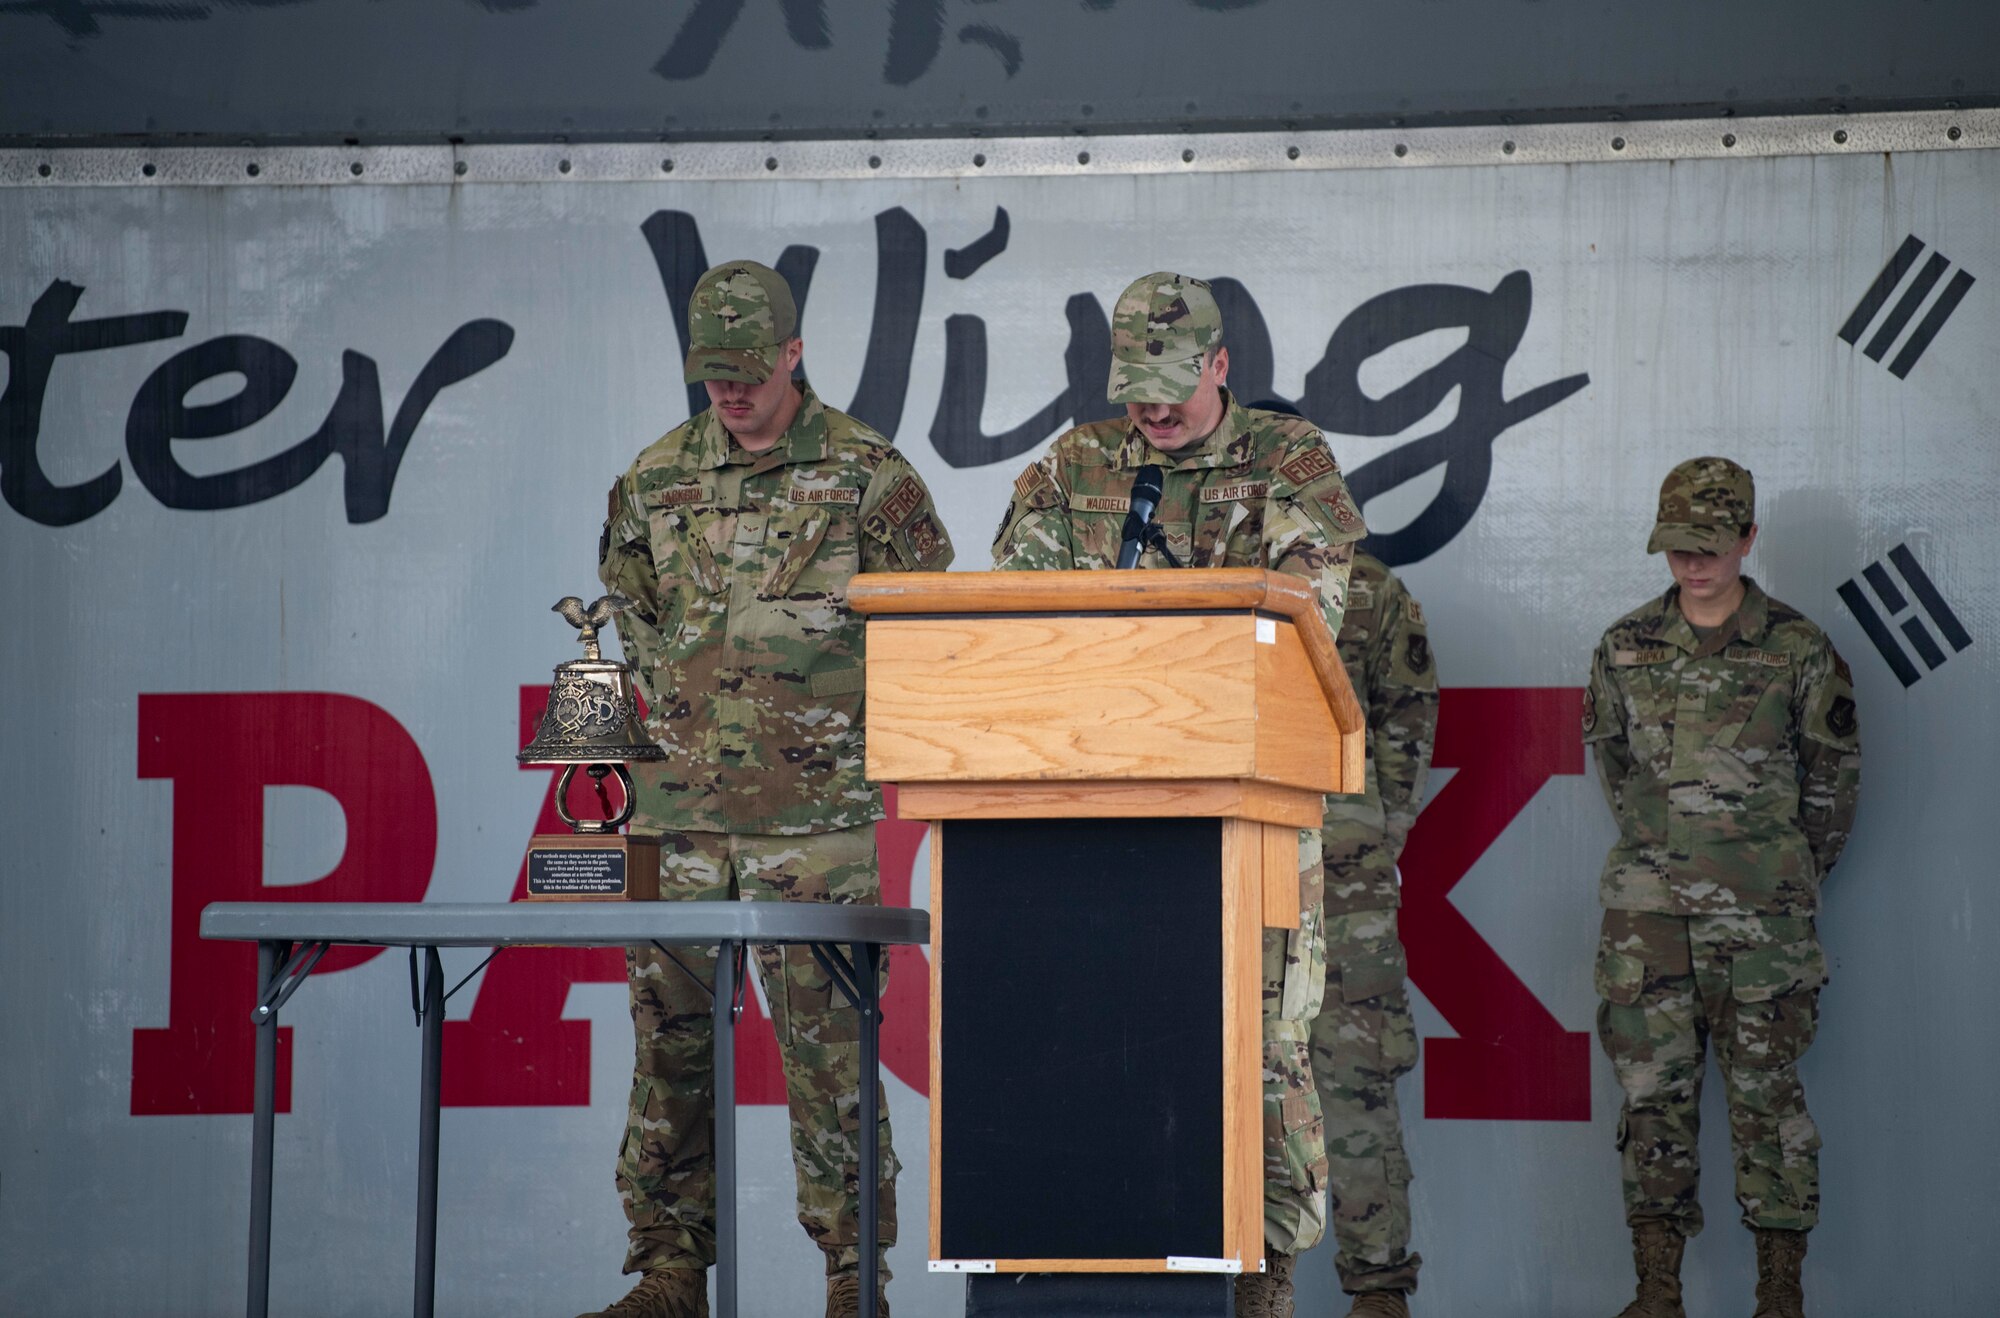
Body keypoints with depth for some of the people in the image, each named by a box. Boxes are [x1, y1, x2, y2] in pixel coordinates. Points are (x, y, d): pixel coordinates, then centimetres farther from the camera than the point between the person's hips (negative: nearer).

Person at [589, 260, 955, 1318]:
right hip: (680, 810, 4)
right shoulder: (657, 477, 11)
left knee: (827, 1044, -4)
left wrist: (836, 725, 1)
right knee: (668, 1037, 4)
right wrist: (681, 717, 11)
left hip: (815, 817, -4)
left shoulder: (867, 474, 0)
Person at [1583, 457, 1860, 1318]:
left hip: (1763, 916, -2)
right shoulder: (1625, 648, 5)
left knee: (1767, 1093, 0)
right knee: (1654, 1092, 2)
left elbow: (1834, 774, 9)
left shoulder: (1798, 651, -1)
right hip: (1648, 907, 2)